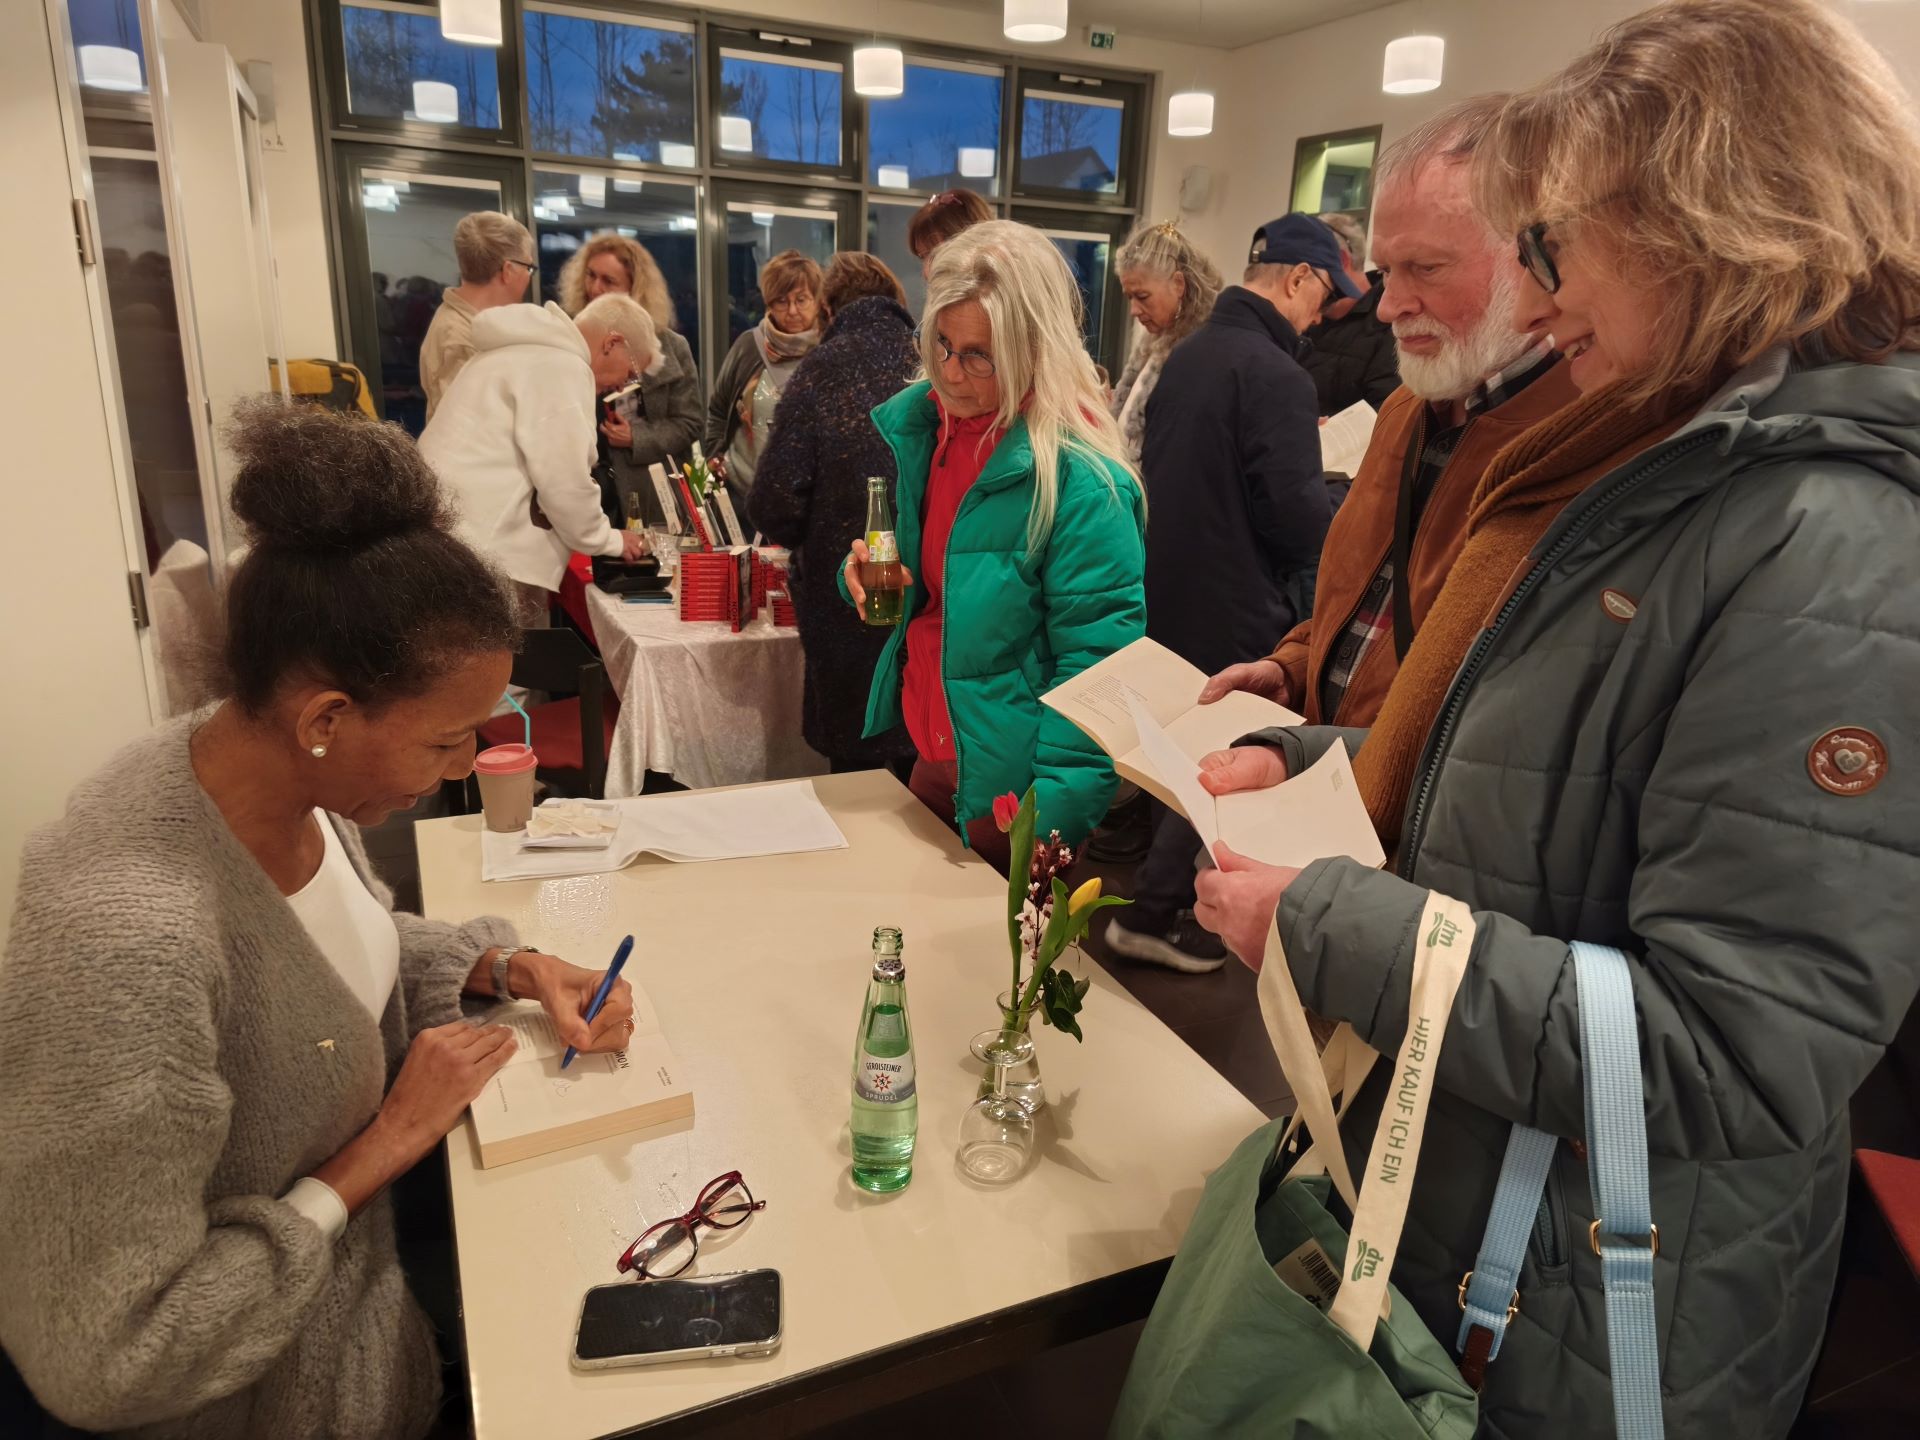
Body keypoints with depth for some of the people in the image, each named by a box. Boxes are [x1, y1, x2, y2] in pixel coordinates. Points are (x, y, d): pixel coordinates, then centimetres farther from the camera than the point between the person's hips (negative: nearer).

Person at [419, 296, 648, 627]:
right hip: (487, 554, -10)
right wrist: (607, 539, 1)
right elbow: (564, 482, -15)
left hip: (451, 539, 10)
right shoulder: (562, 367, -10)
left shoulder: (525, 352, 23)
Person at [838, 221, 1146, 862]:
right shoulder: (918, 425, 1)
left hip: (1007, 785, -7)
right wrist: (867, 575, -7)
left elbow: (1095, 666, -22)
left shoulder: (1078, 478, -22)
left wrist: (1053, 823, -26)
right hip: (929, 758, 7)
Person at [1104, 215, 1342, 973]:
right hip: (1236, 615, -9)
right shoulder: (1275, 375, -19)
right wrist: (1347, 504, -2)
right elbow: (1298, 517, -23)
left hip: (1172, 597, 9)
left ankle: (1170, 891, 35)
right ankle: (1152, 912, 15)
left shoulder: (1187, 355, 9)